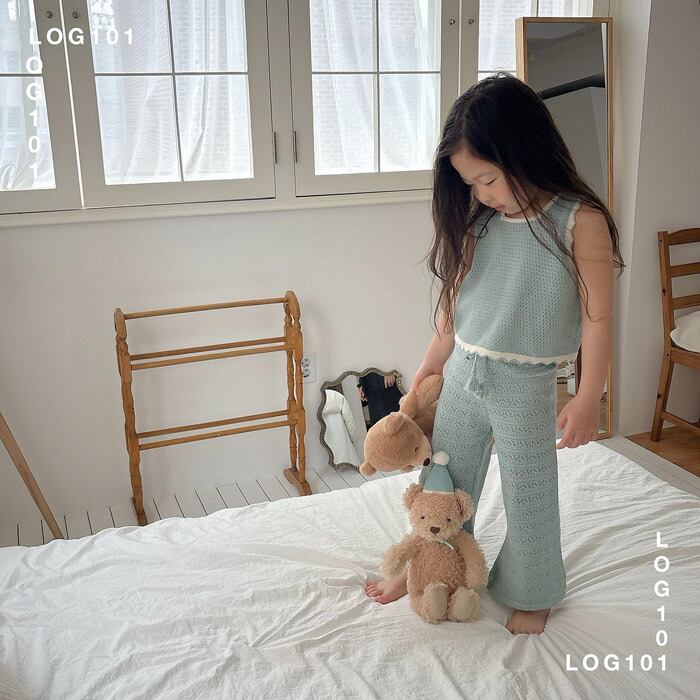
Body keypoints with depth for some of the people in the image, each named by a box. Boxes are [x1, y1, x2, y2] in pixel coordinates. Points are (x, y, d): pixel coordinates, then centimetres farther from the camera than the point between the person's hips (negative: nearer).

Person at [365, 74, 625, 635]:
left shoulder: (580, 221, -13)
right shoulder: (480, 220, 2)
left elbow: (597, 315, -13)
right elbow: (456, 299, 9)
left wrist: (589, 400, -15)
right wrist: (431, 365, 13)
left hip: (526, 384, -5)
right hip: (463, 374, 5)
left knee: (529, 495, 11)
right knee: (443, 482, 18)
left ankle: (533, 594, 35)